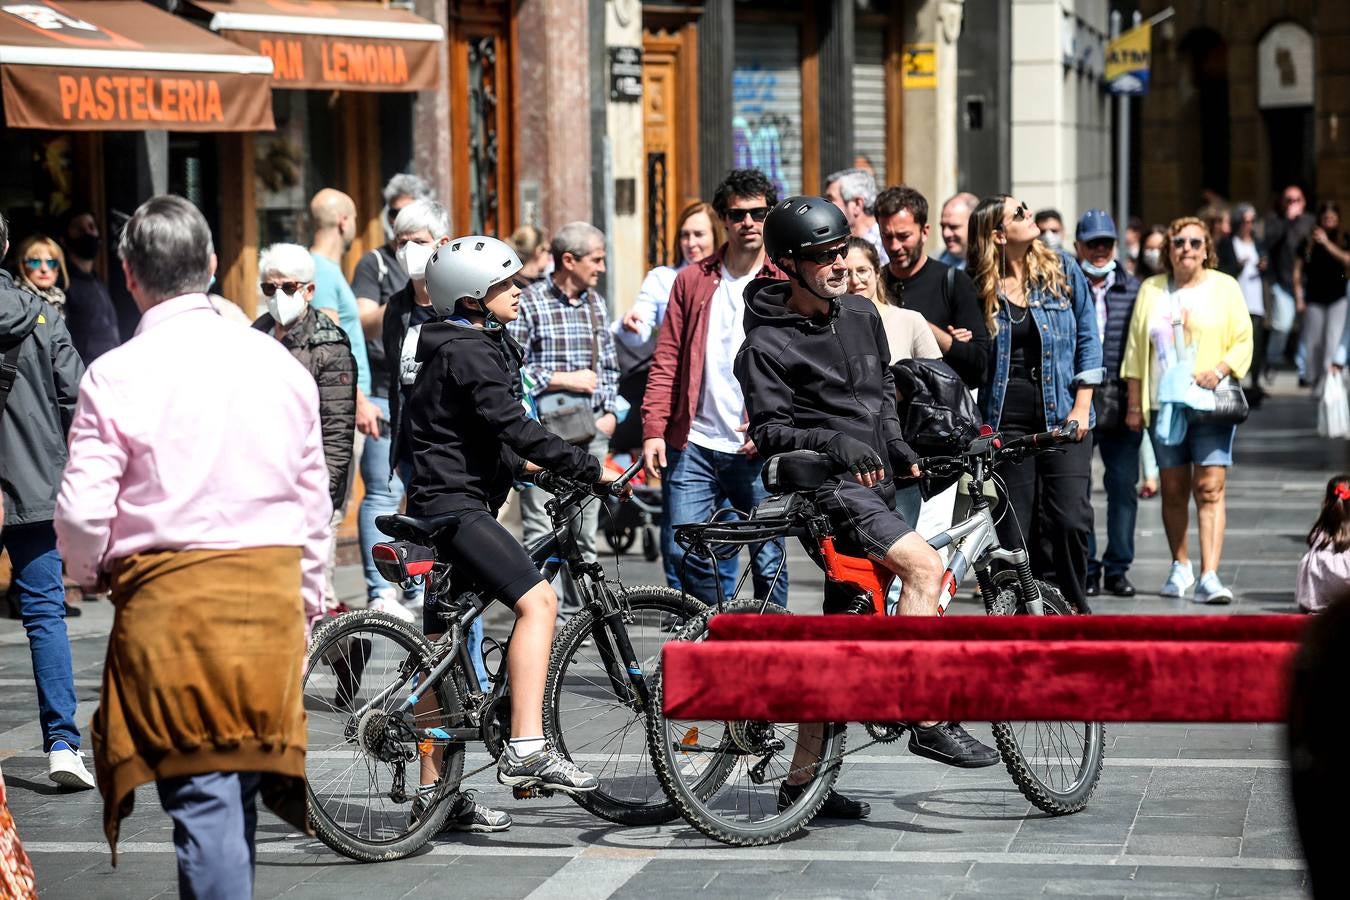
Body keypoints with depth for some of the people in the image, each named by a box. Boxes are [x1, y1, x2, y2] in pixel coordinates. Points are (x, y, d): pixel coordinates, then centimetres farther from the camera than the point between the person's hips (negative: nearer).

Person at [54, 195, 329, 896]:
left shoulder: (116, 375, -7)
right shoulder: (277, 362, 6)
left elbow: (82, 513, -10)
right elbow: (314, 500, 12)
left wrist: (91, 573, 12)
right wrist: (307, 599, 23)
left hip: (167, 598, -4)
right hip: (272, 591, 4)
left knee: (200, 794, -3)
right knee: (242, 780, 16)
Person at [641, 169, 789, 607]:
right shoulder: (692, 280, 10)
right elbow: (666, 361, 8)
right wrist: (653, 429, -2)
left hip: (758, 451, -2)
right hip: (694, 446, 2)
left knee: (769, 562, 4)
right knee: (682, 555, -3)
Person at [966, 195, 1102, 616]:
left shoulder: (1062, 269, 4)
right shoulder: (977, 286, 1)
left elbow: (1087, 337, 7)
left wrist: (1082, 405, 0)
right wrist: (975, 422, -4)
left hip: (1063, 414, 0)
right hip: (1008, 419, 0)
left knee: (1070, 518, -8)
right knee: (1016, 525, 0)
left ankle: (1072, 608, 8)